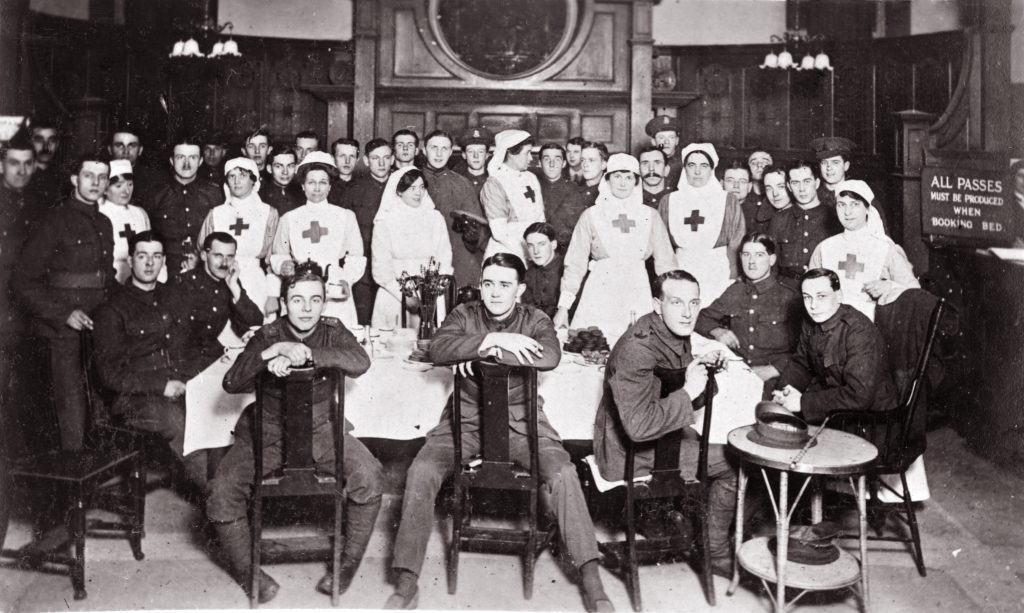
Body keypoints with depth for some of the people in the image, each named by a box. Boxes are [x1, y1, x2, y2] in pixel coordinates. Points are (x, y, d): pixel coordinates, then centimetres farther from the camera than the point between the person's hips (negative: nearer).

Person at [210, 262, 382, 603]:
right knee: (221, 493, -20)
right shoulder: (267, 336, -2)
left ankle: (348, 564, -2)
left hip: (320, 429, 0)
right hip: (267, 431, 0)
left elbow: (360, 363, -25)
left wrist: (303, 354, -33)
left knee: (370, 477, -24)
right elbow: (231, 383, -15)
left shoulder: (332, 331, -2)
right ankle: (247, 570, 5)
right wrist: (276, 350, -31)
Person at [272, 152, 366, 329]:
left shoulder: (346, 216, 11)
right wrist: (283, 264, -4)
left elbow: (356, 256, 8)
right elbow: (277, 255, 18)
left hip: (336, 294, -1)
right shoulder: (289, 219, 14)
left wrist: (347, 280, -8)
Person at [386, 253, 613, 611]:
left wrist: (483, 350, -24)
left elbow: (550, 357, -24)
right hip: (467, 418, 1)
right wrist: (495, 339, -27)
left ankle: (591, 581, -14)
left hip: (521, 420, 0)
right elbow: (438, 350, -19)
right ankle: (406, 582, -10)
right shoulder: (464, 316, 2)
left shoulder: (535, 321, 0)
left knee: (563, 473, -24)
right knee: (421, 472, -22)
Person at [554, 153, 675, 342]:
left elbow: (665, 262, 10)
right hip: (600, 294, -1)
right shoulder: (591, 215, 4)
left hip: (637, 294, 1)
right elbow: (575, 264, 4)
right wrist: (563, 307, 0)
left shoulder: (650, 216, 8)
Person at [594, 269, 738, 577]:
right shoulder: (636, 349, -28)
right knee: (733, 462, -10)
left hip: (664, 434, 10)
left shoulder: (677, 335, 3)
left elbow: (685, 406, 13)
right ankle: (715, 553, 11)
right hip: (630, 452, -10)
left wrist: (701, 376, -8)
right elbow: (639, 426, -35)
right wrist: (687, 392, -26)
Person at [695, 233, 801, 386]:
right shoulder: (735, 291, 15)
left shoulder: (789, 298, 2)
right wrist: (717, 331, 0)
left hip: (771, 380, -3)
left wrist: (772, 370, -17)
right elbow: (702, 317, 22)